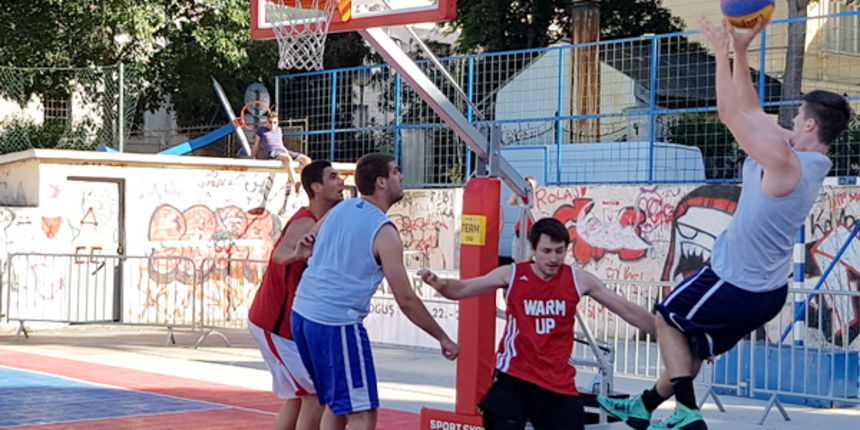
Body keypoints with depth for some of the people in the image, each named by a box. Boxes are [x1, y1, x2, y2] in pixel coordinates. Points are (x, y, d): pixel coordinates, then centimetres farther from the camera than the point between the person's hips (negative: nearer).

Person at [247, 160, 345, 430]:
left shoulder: (323, 222, 8)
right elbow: (280, 255, -43)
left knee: (299, 395, 17)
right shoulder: (307, 224, -22)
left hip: (284, 323, 10)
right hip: (275, 326, -10)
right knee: (316, 394, -9)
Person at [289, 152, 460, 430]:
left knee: (336, 405, 20)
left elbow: (307, 246, 20)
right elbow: (406, 301, -10)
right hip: (337, 324, -8)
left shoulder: (342, 208, 8)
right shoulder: (384, 232, -12)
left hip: (302, 313, 8)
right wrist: (443, 338, -3)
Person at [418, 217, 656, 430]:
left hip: (559, 384, 2)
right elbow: (462, 289, -2)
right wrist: (439, 284, -24)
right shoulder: (512, 274, -5)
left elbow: (626, 310, 6)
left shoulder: (579, 280, -1)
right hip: (514, 378, -2)